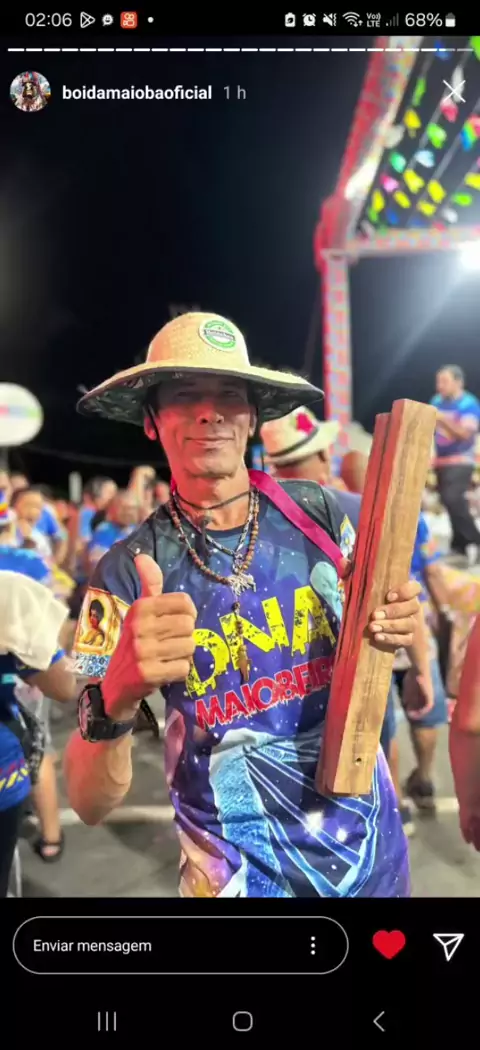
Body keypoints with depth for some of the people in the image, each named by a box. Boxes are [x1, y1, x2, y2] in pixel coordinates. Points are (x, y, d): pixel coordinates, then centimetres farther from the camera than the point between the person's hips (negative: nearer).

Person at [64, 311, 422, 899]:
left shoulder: (315, 511, -9)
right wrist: (118, 695, -37)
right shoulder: (127, 572, -16)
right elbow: (90, 803, -17)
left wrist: (391, 628, -15)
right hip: (242, 873, -2)